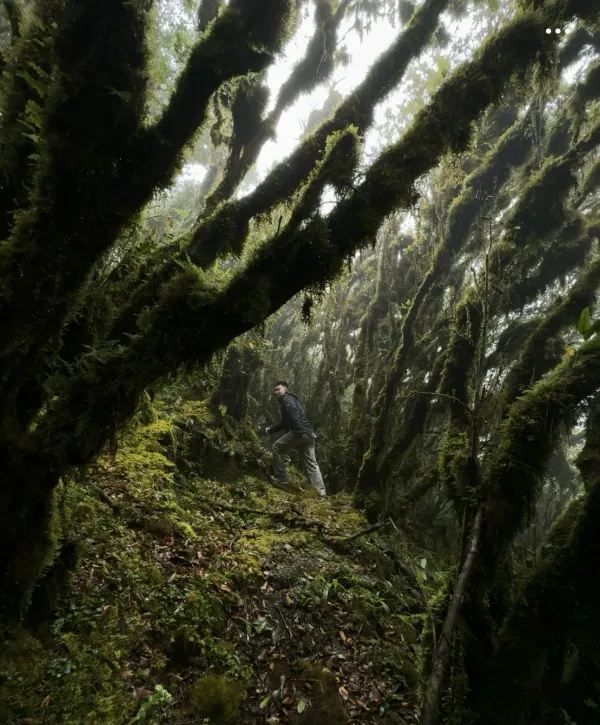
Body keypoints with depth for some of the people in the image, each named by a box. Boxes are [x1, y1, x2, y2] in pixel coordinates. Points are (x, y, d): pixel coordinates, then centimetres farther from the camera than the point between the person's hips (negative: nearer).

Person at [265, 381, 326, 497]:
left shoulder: (287, 399, 0)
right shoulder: (291, 399, 31)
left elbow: (294, 416, -19)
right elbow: (284, 423, 37)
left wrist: (299, 432, -27)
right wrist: (271, 429, 33)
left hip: (300, 433, -10)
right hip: (309, 434, 10)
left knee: (277, 447, 6)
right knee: (311, 464, 9)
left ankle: (281, 479, 6)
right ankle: (321, 491, 3)